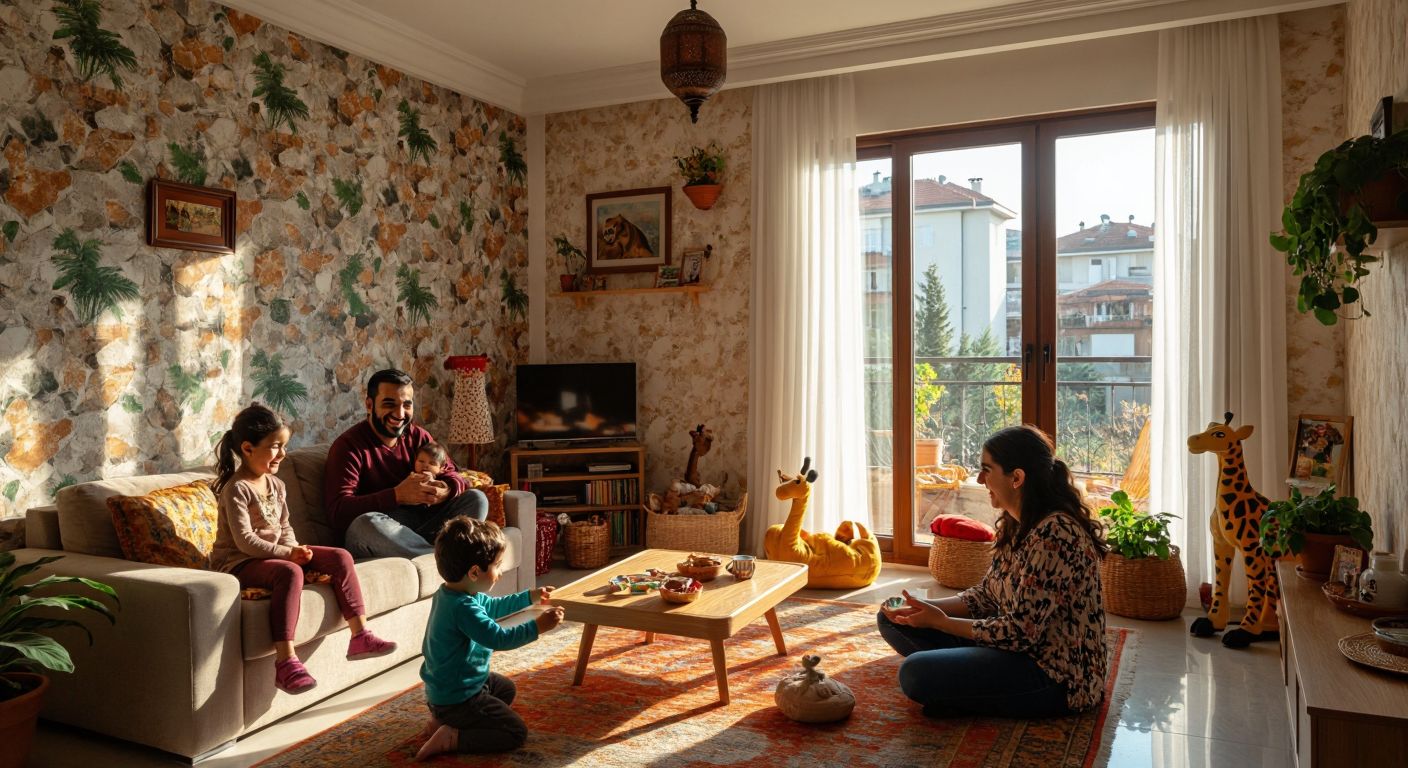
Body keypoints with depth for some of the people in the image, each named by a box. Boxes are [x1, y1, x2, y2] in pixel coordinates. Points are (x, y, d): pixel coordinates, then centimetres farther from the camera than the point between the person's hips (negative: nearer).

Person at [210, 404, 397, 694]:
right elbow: (245, 541, -22)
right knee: (290, 572, -39)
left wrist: (295, 549, -6)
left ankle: (360, 636, -5)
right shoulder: (236, 489, -15)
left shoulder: (276, 485, 11)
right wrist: (287, 554, -26)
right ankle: (285, 662, -43)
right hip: (239, 563, -9)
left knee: (340, 557, -4)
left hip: (276, 554, 9)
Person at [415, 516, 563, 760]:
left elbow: (493, 607, 18)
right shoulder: (463, 608, -30)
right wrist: (538, 626, -25)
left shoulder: (448, 593, 2)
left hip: (444, 687, 10)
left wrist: (530, 597, 18)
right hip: (458, 698, -10)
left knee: (506, 688, 31)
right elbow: (499, 639, -30)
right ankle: (450, 737, -8)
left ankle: (443, 719, 18)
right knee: (516, 733, -7)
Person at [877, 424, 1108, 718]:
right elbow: (986, 596, 10)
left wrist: (939, 621, -14)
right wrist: (925, 607, -6)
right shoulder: (1014, 525, 6)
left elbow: (1020, 633, -24)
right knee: (892, 619, 5)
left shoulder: (1054, 534, -25)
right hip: (1022, 649, 10)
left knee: (916, 673, -28)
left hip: (1056, 676, -10)